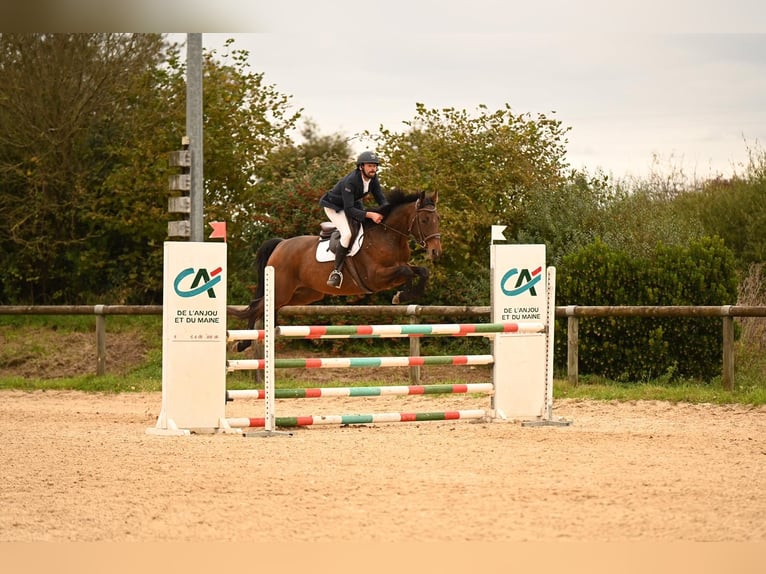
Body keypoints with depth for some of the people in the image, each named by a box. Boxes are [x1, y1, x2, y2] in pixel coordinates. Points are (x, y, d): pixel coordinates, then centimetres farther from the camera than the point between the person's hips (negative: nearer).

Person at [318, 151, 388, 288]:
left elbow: (381, 199, -5)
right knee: (347, 233, -29)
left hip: (353, 204, 9)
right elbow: (349, 210, -37)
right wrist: (371, 215, -48)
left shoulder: (373, 179, -12)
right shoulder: (350, 181, -35)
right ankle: (337, 271, -23)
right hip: (334, 207, -9)